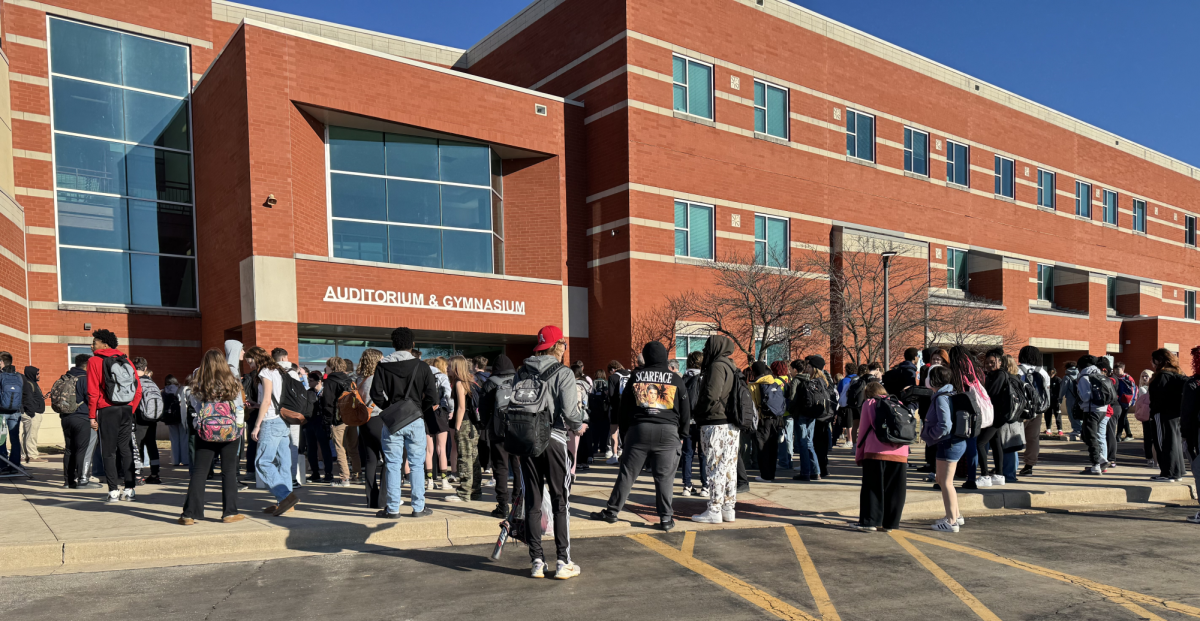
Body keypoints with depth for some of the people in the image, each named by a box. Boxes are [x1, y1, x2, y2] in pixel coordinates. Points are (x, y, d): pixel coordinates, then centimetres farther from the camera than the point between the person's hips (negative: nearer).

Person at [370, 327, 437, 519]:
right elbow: (432, 397, -5)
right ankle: (418, 507, 10)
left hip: (392, 422, 0)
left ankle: (393, 508, 7)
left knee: (393, 465, 5)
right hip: (415, 421, 0)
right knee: (416, 464, 7)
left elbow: (376, 395, -6)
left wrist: (390, 409, 10)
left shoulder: (382, 365, -1)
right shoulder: (422, 366, -2)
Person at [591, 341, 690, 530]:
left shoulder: (636, 376, 7)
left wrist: (626, 428, 19)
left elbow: (624, 406, 10)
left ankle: (612, 511, 13)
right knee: (664, 477, 3)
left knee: (627, 473, 7)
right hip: (668, 431, -1)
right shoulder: (675, 379, 5)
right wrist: (683, 433, 17)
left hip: (639, 429, 1)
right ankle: (666, 518, 4)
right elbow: (685, 410, 8)